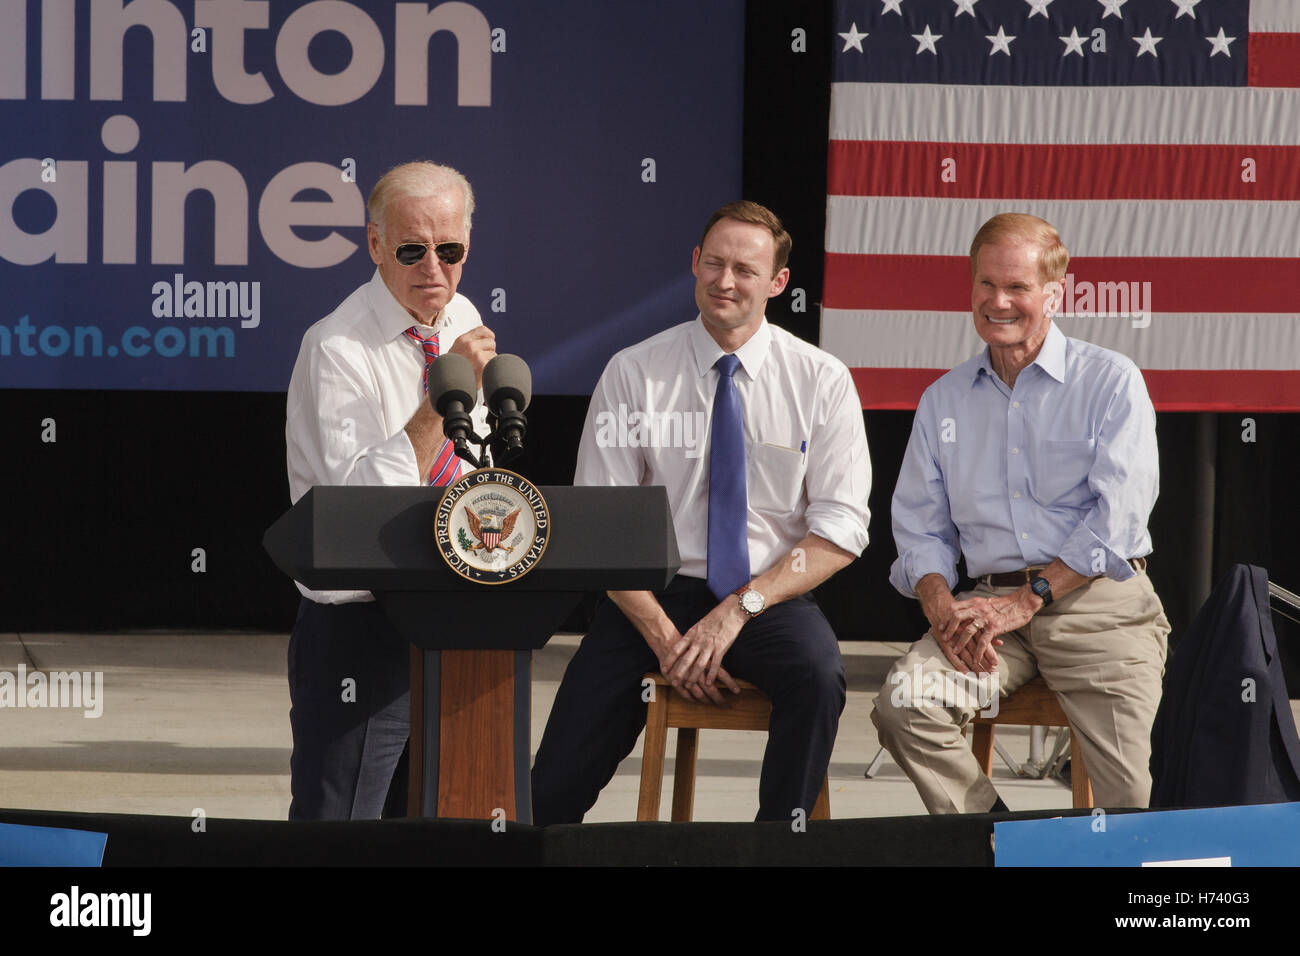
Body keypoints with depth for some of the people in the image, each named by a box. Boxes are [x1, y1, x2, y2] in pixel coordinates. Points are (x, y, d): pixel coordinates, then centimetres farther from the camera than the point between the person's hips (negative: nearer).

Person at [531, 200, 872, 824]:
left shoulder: (822, 381, 1)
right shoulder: (633, 374, 0)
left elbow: (840, 529, -3)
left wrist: (740, 609, -16)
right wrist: (664, 636, -15)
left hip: (769, 598, 0)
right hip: (656, 592, 0)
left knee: (816, 677, -34)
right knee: (553, 795, -18)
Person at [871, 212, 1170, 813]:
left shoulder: (1112, 382, 5)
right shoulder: (942, 401, 19)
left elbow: (1119, 516, -6)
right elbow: (919, 528, 17)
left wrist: (1027, 600, -13)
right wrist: (941, 605, -5)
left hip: (1098, 603, -3)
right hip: (990, 602, 4)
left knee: (1135, 799, -23)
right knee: (903, 705, -25)